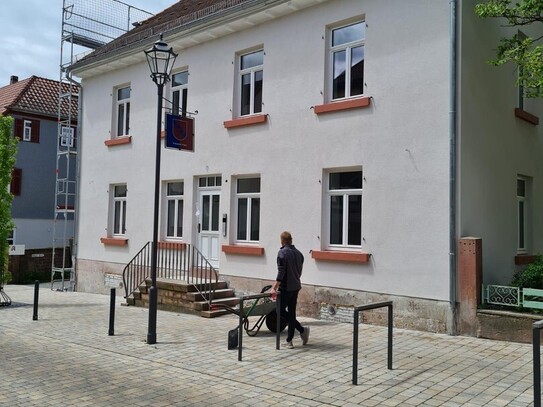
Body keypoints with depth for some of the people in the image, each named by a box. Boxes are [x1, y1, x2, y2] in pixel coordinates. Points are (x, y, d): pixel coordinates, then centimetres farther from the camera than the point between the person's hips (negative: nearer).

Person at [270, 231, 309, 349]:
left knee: (280, 310, 4)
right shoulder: (299, 253, 10)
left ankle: (302, 329, -4)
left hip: (286, 288, -7)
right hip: (296, 287, 7)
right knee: (291, 312, 10)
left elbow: (281, 273, -19)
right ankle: (289, 341, 10)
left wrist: (274, 288, -19)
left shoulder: (282, 253, -12)